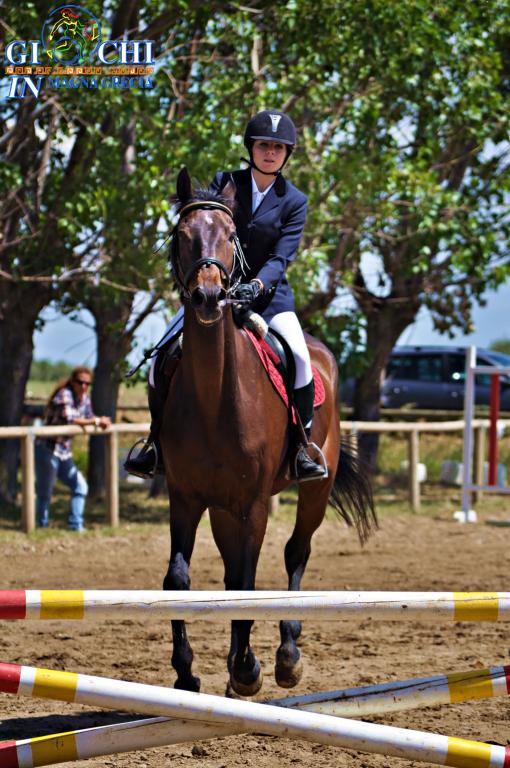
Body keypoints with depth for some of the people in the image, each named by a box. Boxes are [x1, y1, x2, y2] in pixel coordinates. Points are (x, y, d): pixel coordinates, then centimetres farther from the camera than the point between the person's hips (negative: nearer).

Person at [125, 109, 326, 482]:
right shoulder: (224, 183, 2)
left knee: (299, 357, -26)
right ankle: (156, 443, 6)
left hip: (268, 294, -2)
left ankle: (303, 449, -12)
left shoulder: (294, 202, -1)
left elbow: (282, 258, -11)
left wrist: (256, 285, -30)